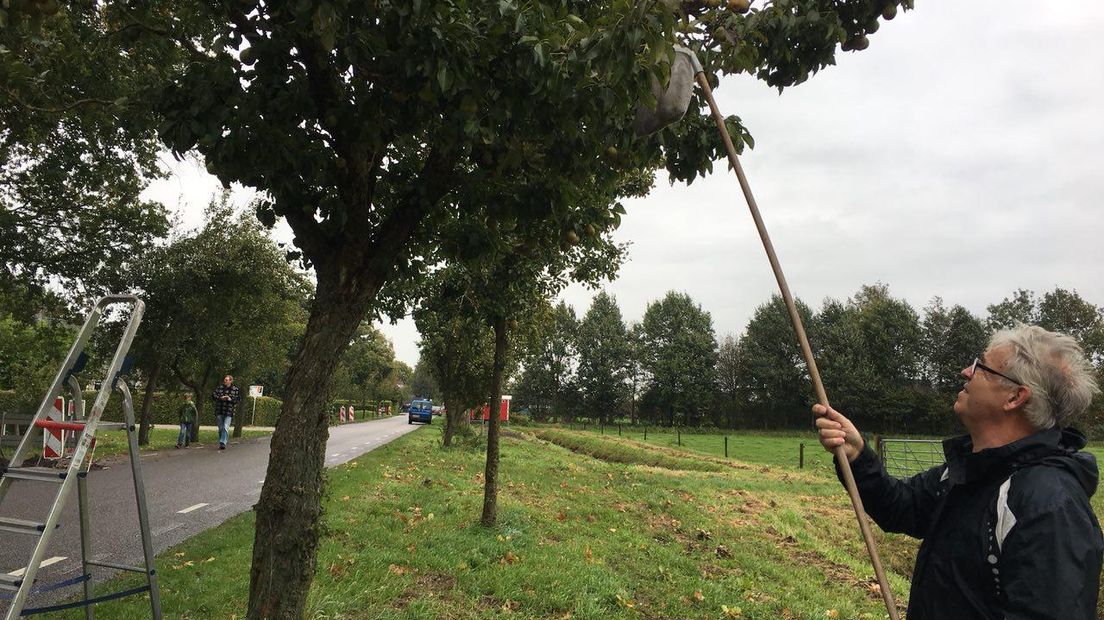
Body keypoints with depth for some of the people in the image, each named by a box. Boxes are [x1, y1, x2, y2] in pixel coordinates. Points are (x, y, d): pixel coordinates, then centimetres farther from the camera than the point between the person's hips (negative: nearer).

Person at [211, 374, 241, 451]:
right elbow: (213, 395, 5)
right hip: (219, 411, 3)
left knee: (226, 428, -15)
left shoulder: (235, 389, 2)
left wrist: (230, 399, -14)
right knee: (220, 428, 11)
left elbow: (239, 399, 2)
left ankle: (223, 443, -17)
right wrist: (220, 398, -11)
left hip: (229, 412, -3)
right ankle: (221, 443, 22)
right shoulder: (220, 388, 7)